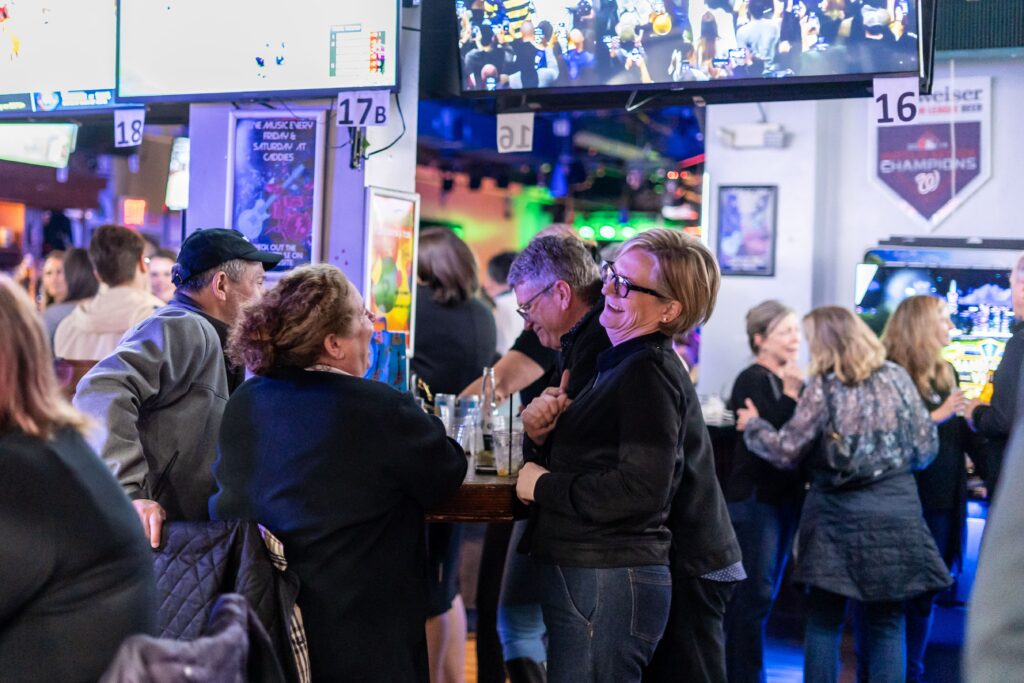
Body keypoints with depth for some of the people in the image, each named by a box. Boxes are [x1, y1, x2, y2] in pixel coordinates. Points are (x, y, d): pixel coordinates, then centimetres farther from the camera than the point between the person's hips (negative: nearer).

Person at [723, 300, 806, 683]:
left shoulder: (792, 381, 12)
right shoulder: (752, 381, -12)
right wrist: (790, 394, -22)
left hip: (785, 496, 9)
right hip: (754, 497, -9)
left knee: (765, 591, 14)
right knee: (754, 593, -7)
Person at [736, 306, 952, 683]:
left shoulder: (824, 385, -5)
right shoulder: (897, 376, 4)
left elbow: (787, 453, -5)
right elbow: (926, 447, 6)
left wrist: (752, 425, 11)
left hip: (838, 516, -2)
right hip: (895, 512, 2)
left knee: (824, 621, 9)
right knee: (886, 623, 9)